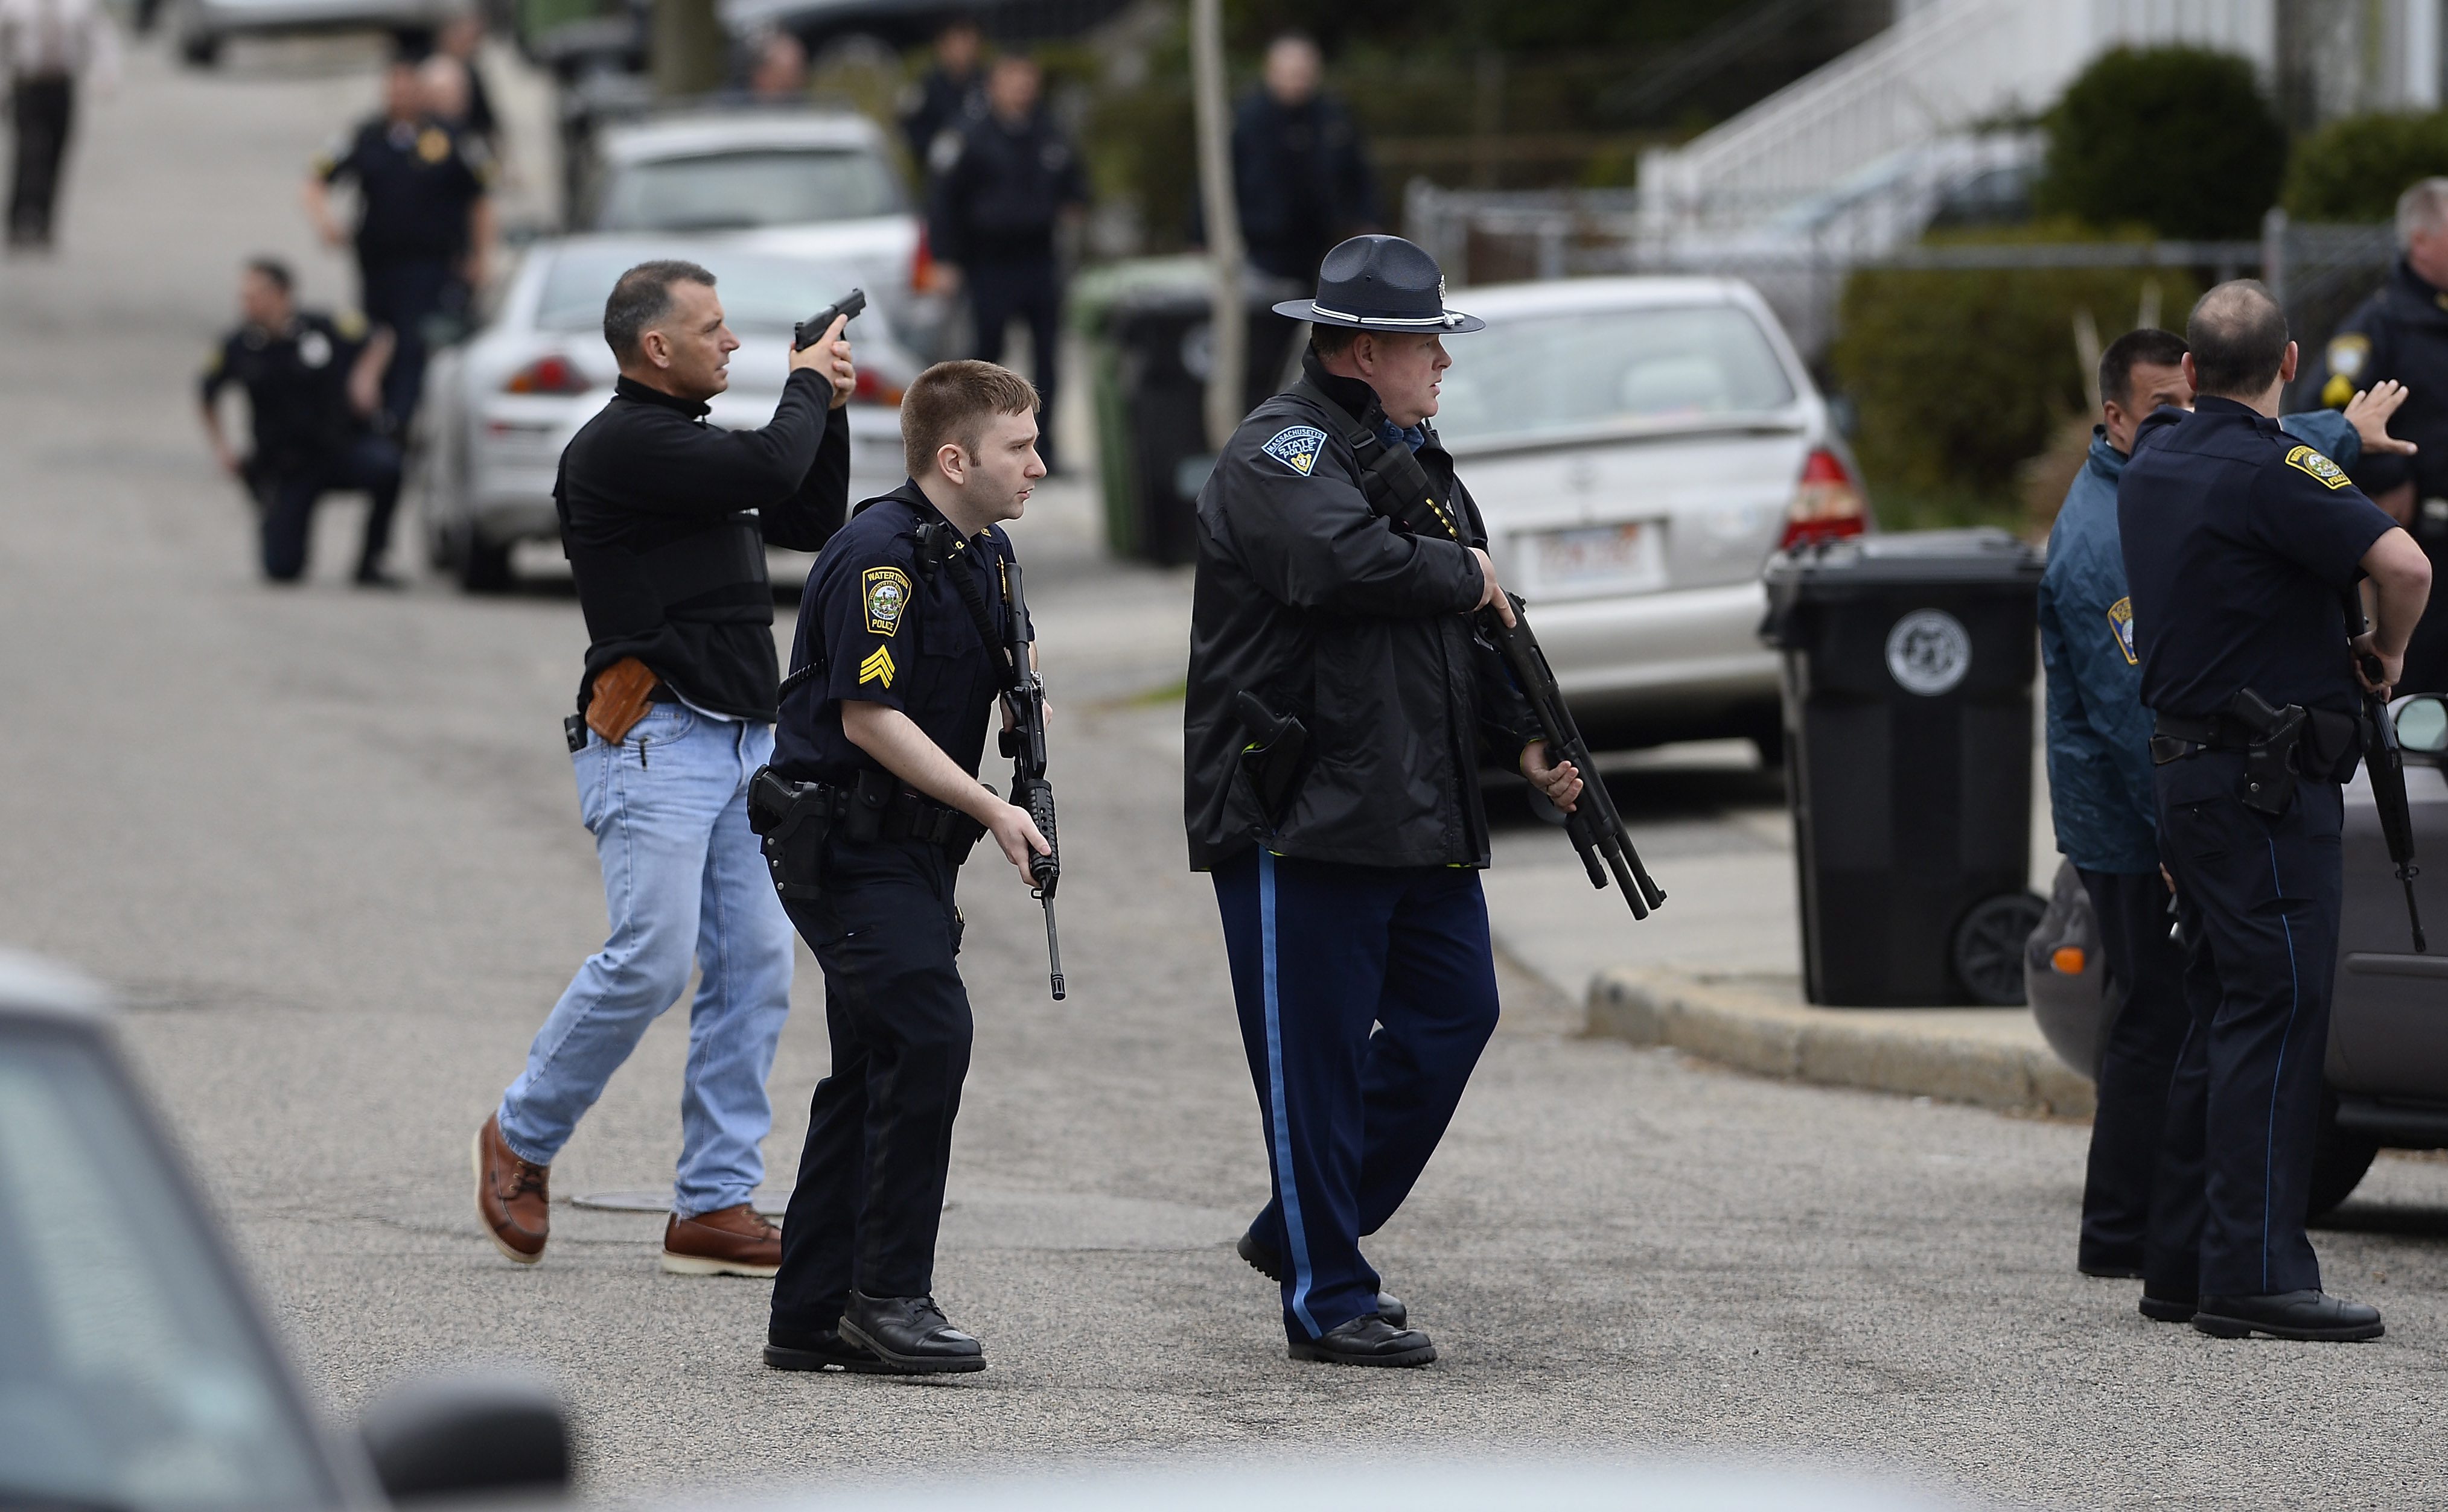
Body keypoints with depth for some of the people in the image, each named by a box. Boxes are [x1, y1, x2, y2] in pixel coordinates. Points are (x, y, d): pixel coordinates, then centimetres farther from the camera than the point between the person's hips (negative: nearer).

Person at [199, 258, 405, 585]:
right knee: (282, 570, -12)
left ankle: (370, 561, -11)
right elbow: (207, 394, 14)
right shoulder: (239, 347, -6)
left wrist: (366, 376, -8)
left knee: (385, 465, -35)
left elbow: (380, 340, 10)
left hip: (339, 445, -1)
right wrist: (220, 447, 6)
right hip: (286, 468, 1)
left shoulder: (326, 329, -10)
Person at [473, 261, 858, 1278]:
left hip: (743, 738, 9)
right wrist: (807, 387, -2)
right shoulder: (622, 447, -10)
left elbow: (813, 523, 26)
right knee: (652, 959, -14)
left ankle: (715, 1206, 2)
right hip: (654, 737, -9)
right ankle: (521, 1140, 6)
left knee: (755, 969, 1)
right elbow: (770, 471, -20)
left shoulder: (697, 445, 20)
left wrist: (827, 415, 14)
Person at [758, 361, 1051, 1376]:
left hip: (912, 848, 10)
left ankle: (811, 1318, 15)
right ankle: (889, 1294, -14)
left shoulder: (987, 555, 11)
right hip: (843, 842, -10)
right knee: (931, 1032, -19)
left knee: (874, 1072, 10)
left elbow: (1010, 669, 26)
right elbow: (869, 717, -21)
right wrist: (991, 810, -21)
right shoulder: (880, 553, -18)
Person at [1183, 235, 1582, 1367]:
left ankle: (1299, 1232, 22)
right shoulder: (1278, 454, -10)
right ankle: (1328, 1300, 2)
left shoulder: (1415, 458, 19)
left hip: (1420, 823, 9)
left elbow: (1464, 639, 24)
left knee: (1453, 1015, 9)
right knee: (1316, 1057, -4)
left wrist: (1524, 742, 10)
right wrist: (1466, 577, -14)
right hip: (1301, 820, -9)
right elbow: (1344, 558, -30)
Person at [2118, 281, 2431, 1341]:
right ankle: (2255, 1274, -14)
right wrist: (2385, 652, -9)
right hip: (2264, 776, -9)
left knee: (2224, 1010, 14)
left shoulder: (2156, 459, 10)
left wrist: (2352, 439, 34)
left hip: (2186, 765, 9)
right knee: (2277, 1011, -9)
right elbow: (2402, 564, -28)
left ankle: (2182, 1264, 16)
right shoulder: (2270, 471, -17)